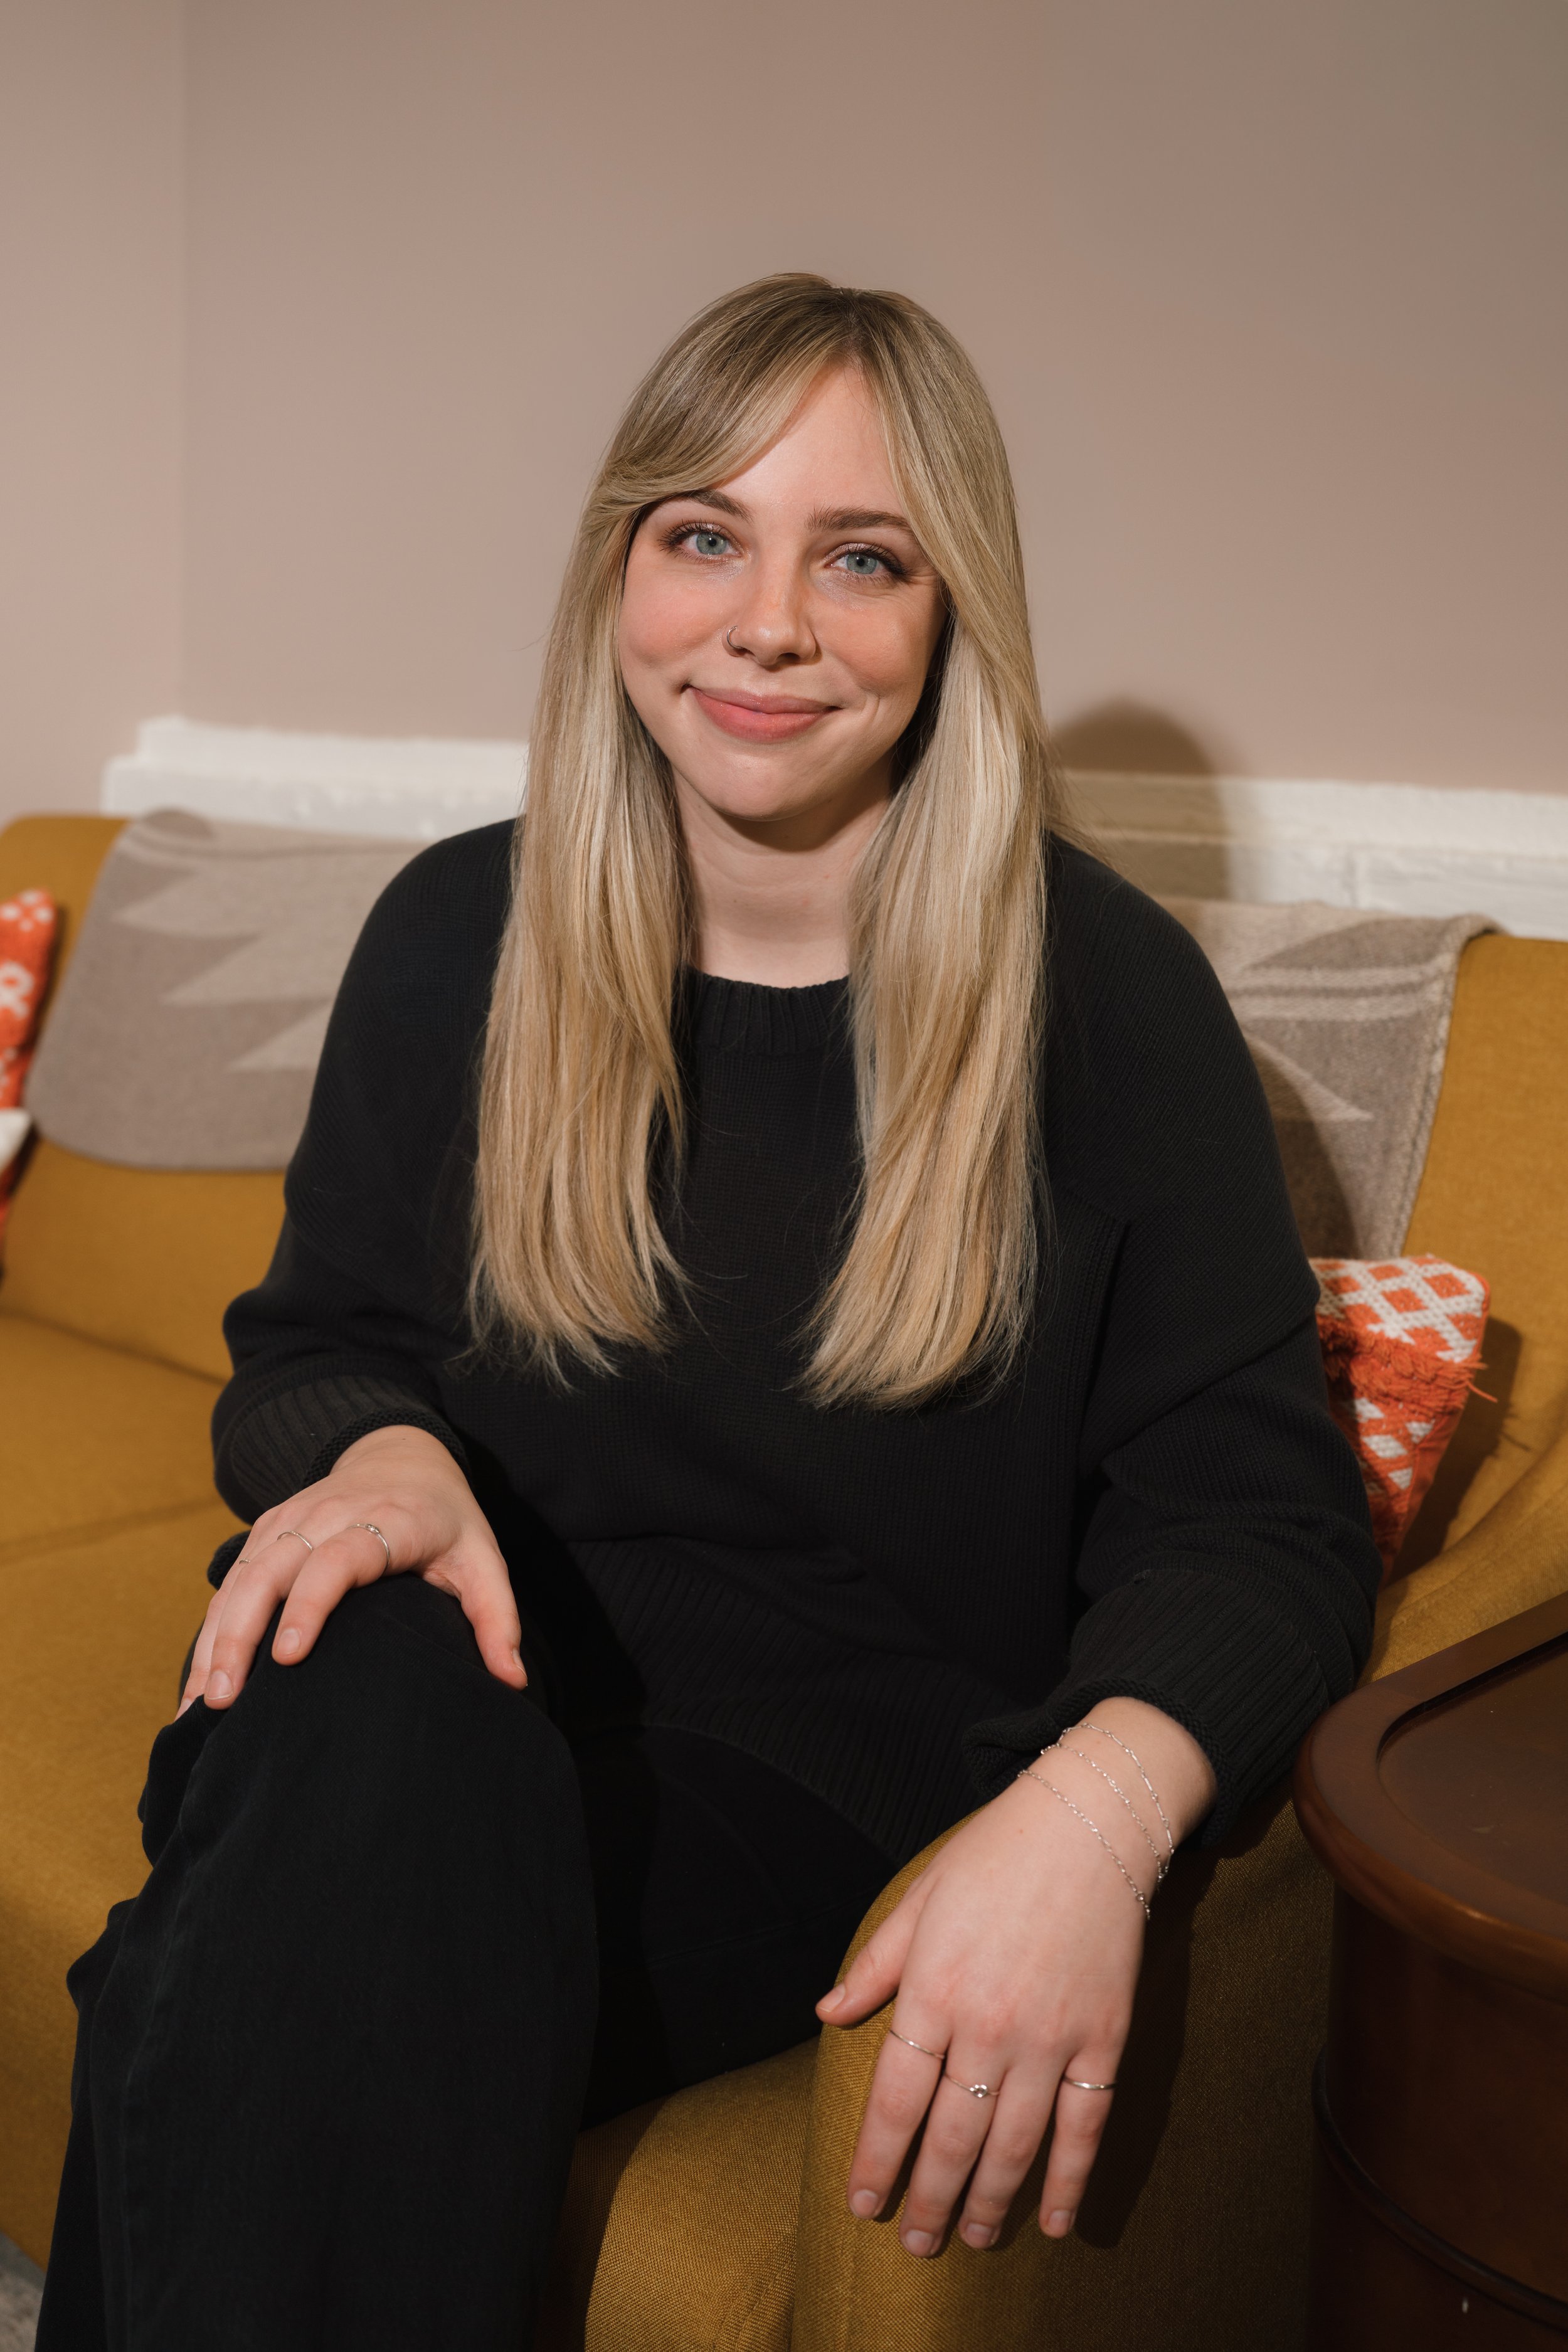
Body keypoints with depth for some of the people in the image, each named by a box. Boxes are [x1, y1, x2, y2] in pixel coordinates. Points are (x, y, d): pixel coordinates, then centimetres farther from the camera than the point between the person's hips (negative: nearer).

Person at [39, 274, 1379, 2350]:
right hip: (486, 1674, 3)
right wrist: (381, 1454, -12)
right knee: (361, 1702, -34)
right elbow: (309, 1343, 14)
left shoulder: (1106, 987, -3)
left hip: (848, 1741, -3)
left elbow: (1254, 1500, -6)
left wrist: (1097, 1809, -27)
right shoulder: (461, 933, 7)